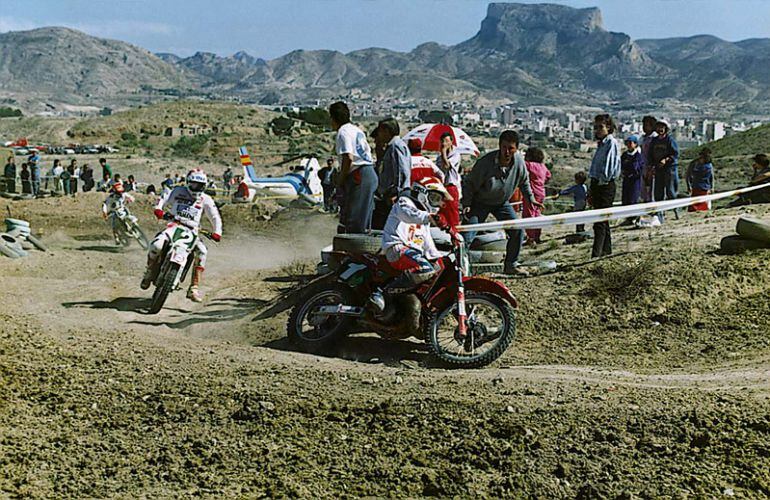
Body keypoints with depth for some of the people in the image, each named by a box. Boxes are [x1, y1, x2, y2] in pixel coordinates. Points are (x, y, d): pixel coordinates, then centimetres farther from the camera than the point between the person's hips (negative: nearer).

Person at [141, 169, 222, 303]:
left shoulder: (206, 199, 12)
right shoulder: (178, 191, 9)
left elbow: (215, 217, 10)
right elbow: (163, 198, 6)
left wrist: (217, 232, -8)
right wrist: (158, 209, -16)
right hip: (175, 225, -2)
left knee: (202, 252, -26)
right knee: (157, 245, -29)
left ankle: (194, 288, -21)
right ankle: (150, 272, 1)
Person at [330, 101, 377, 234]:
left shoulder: (343, 132, -9)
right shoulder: (357, 130, 20)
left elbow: (348, 158, -20)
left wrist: (340, 179, -10)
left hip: (358, 176, -10)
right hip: (370, 174, 10)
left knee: (353, 218, -8)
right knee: (364, 216, 13)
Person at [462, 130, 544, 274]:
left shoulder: (519, 160, -15)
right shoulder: (486, 162, -29)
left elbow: (524, 181, 7)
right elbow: (468, 182, -16)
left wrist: (531, 199, 6)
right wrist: (467, 204, -22)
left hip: (502, 203, 4)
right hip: (480, 203, -4)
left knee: (518, 230, -5)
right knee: (467, 236, -13)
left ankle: (511, 265, 9)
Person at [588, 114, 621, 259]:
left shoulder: (612, 143, -10)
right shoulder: (601, 144, 17)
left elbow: (609, 167, -18)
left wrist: (602, 181, -13)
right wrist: (592, 189, 18)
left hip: (606, 186, -9)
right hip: (597, 185, 9)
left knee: (600, 222, -14)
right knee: (603, 221, 15)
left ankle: (596, 255, -18)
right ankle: (606, 251, 24)